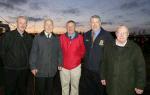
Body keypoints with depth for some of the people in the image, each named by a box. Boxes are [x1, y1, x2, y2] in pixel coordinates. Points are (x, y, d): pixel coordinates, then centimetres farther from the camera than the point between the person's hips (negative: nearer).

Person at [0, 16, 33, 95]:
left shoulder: (29, 37, 5)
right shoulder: (8, 35, -4)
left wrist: (27, 64, 5)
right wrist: (7, 63, 1)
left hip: (24, 70, 3)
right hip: (11, 69, -2)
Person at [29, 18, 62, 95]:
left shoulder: (56, 39, 9)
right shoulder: (38, 38, 0)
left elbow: (59, 52, 11)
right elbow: (33, 53, -3)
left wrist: (59, 64, 4)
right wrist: (33, 67, -7)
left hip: (52, 70, 3)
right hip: (40, 70, -2)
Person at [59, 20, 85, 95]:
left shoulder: (80, 37, -3)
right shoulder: (62, 37, -2)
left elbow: (82, 50, 6)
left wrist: (78, 58, 3)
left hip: (76, 65, 0)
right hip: (64, 65, 0)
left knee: (75, 85, 14)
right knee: (64, 86, 15)